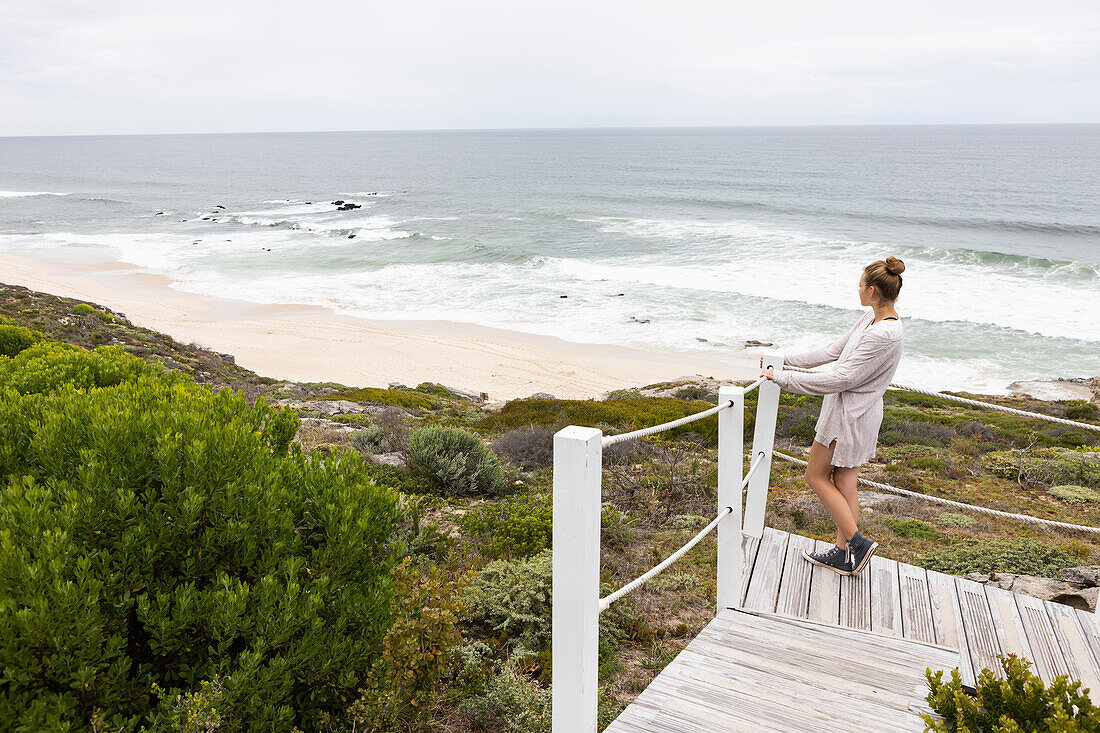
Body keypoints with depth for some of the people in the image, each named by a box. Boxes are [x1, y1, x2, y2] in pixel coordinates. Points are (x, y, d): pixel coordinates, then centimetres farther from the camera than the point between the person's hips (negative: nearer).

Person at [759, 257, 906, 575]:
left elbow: (841, 378, -26)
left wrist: (784, 379, -22)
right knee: (843, 483, 15)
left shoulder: (884, 335, -26)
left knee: (816, 476, 4)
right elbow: (832, 351, 11)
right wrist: (784, 359, 8)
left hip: (852, 415, -10)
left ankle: (857, 542, 8)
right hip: (849, 411, 10)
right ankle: (844, 553, 24)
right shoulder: (871, 319, 4)